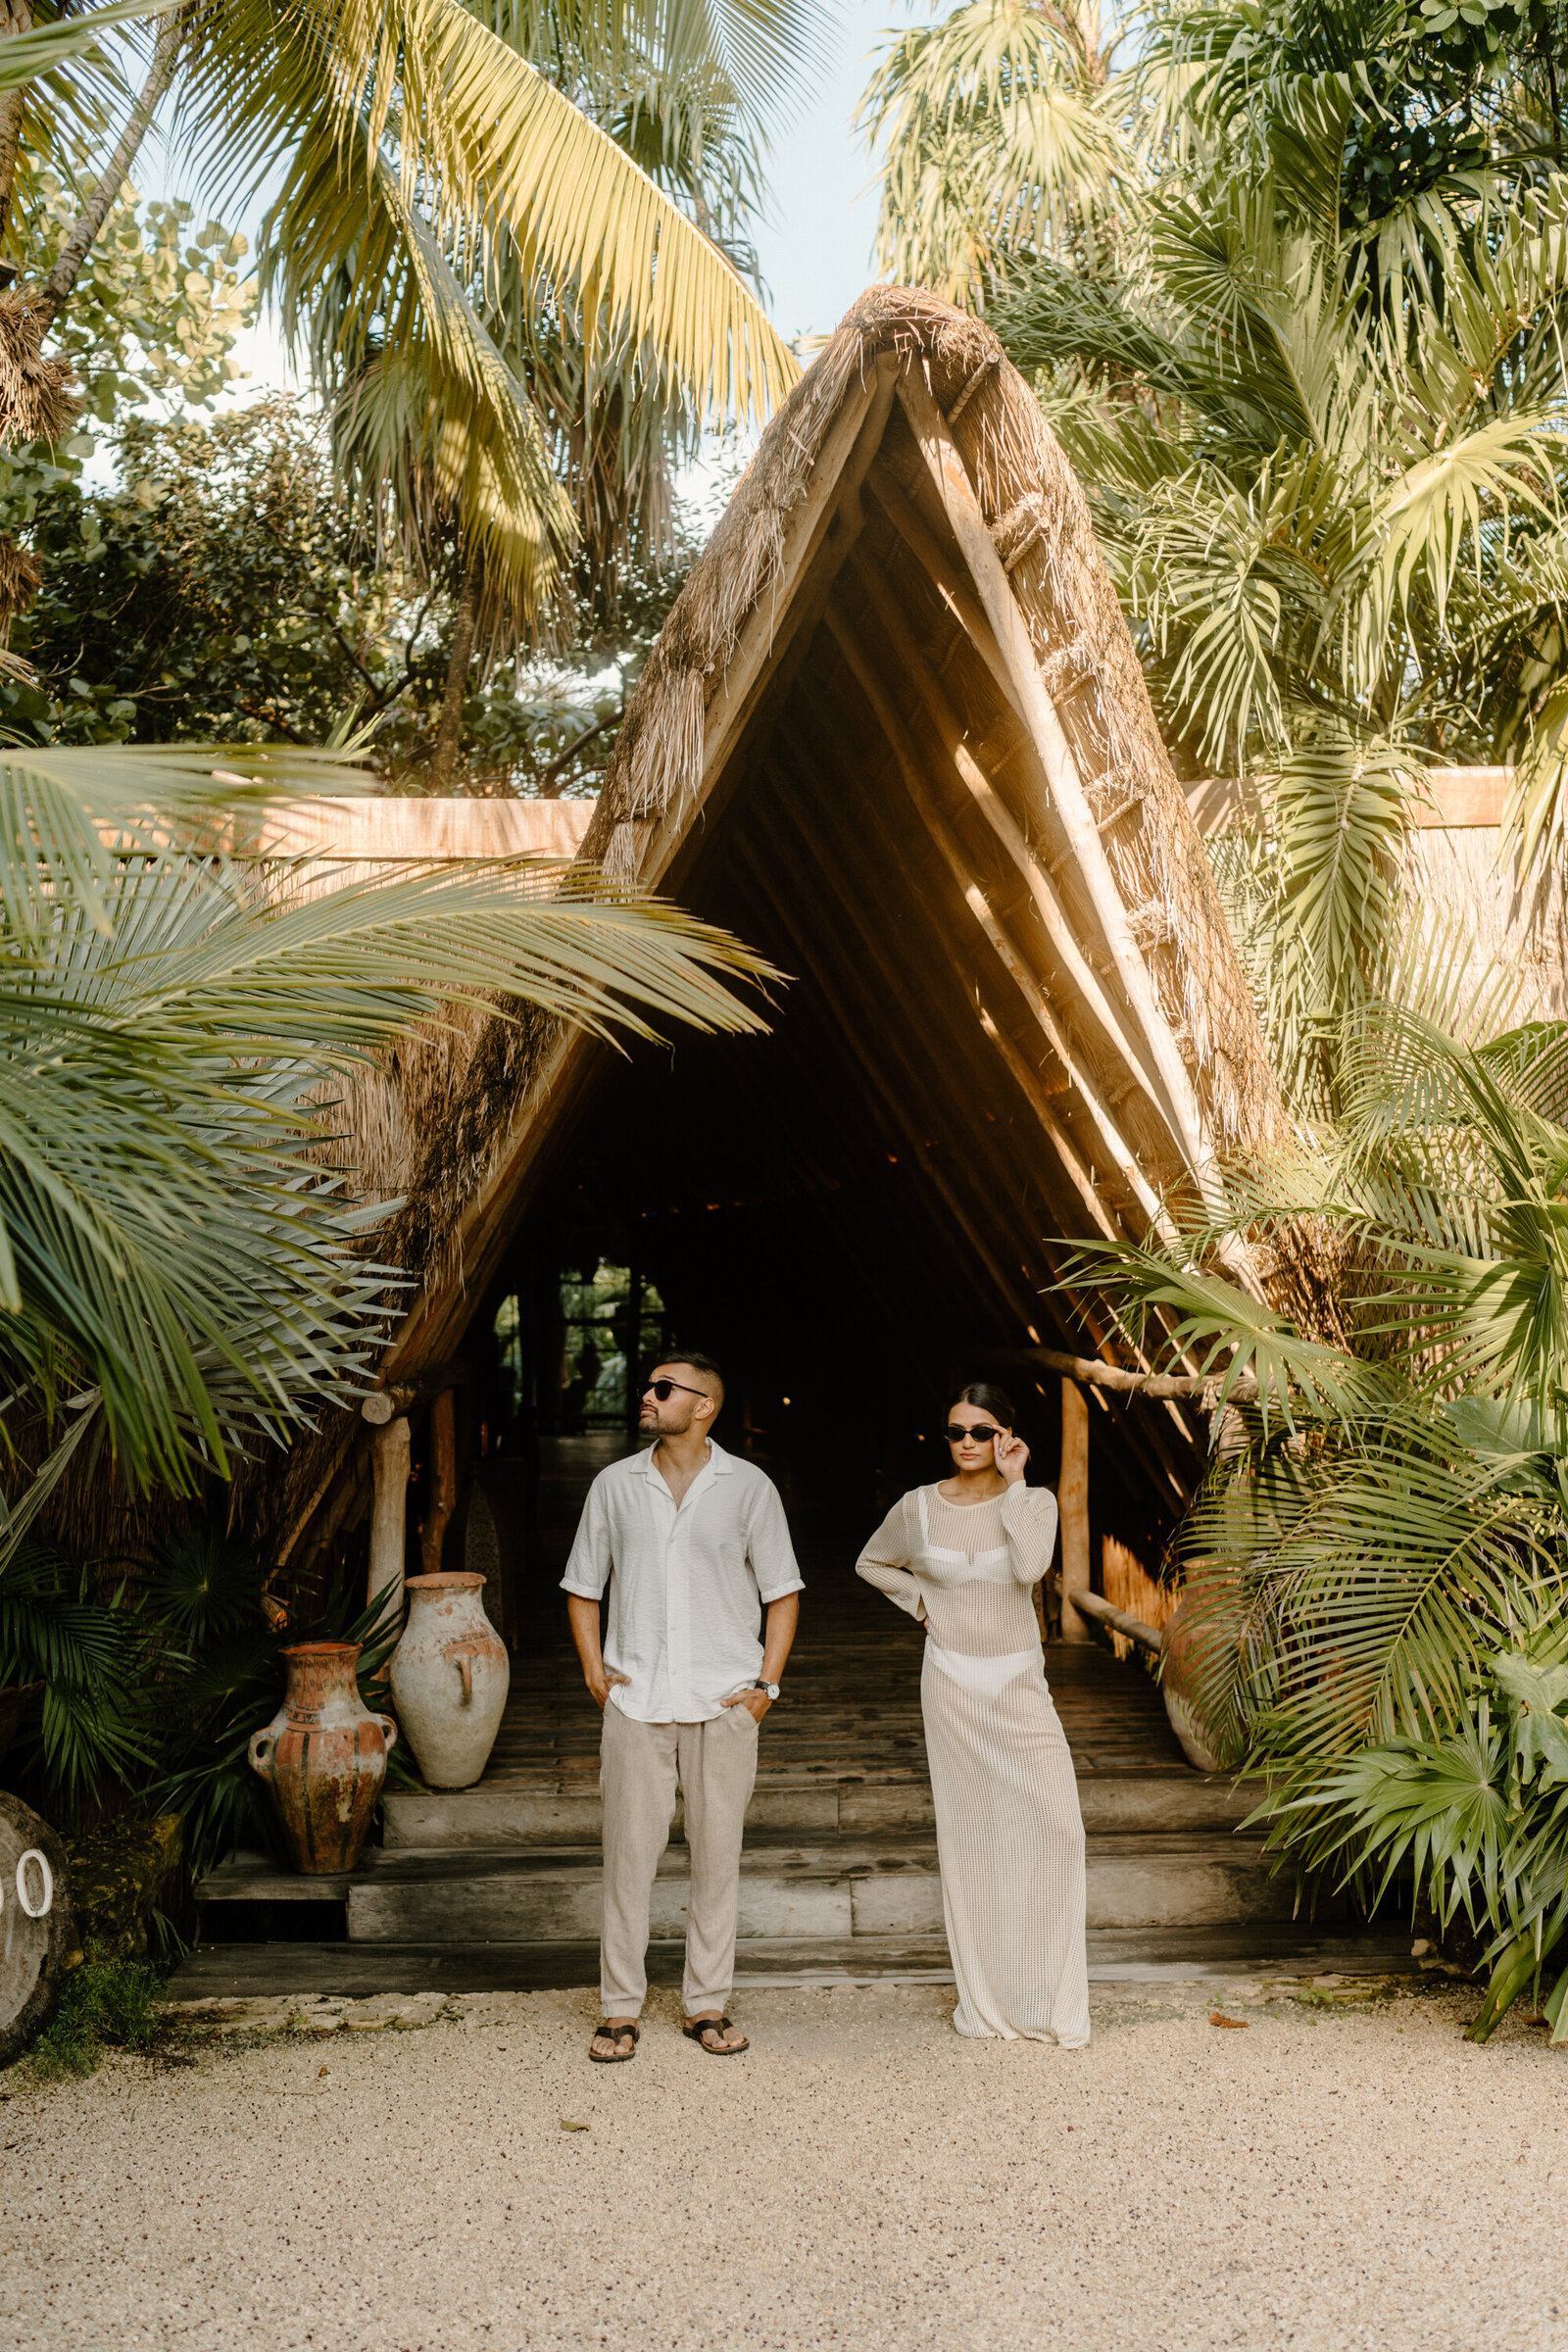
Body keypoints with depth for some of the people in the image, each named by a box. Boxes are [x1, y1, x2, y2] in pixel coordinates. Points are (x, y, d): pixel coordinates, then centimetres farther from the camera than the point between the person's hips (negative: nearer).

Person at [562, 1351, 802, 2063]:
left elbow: (783, 1591, 5)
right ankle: (620, 2009, 14)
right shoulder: (614, 1484, 5)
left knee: (718, 1852, 6)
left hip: (723, 1699, -1)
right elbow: (583, 1585, 13)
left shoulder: (749, 1487, 1)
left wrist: (765, 1683, -3)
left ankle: (708, 2005, 19)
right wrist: (593, 1669, 2)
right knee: (629, 1850, 2)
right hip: (635, 1698, 1)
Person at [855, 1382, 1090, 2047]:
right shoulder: (920, 1506, -1)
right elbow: (870, 1562, 16)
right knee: (968, 1833, 5)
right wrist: (922, 1601, 2)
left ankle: (1049, 1995, 2)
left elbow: (1030, 1567, -23)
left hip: (1019, 1684, 0)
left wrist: (1012, 1484, -18)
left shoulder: (1034, 1501, -3)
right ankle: (983, 1998, 15)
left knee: (1055, 1822, -12)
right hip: (953, 1682, 0)